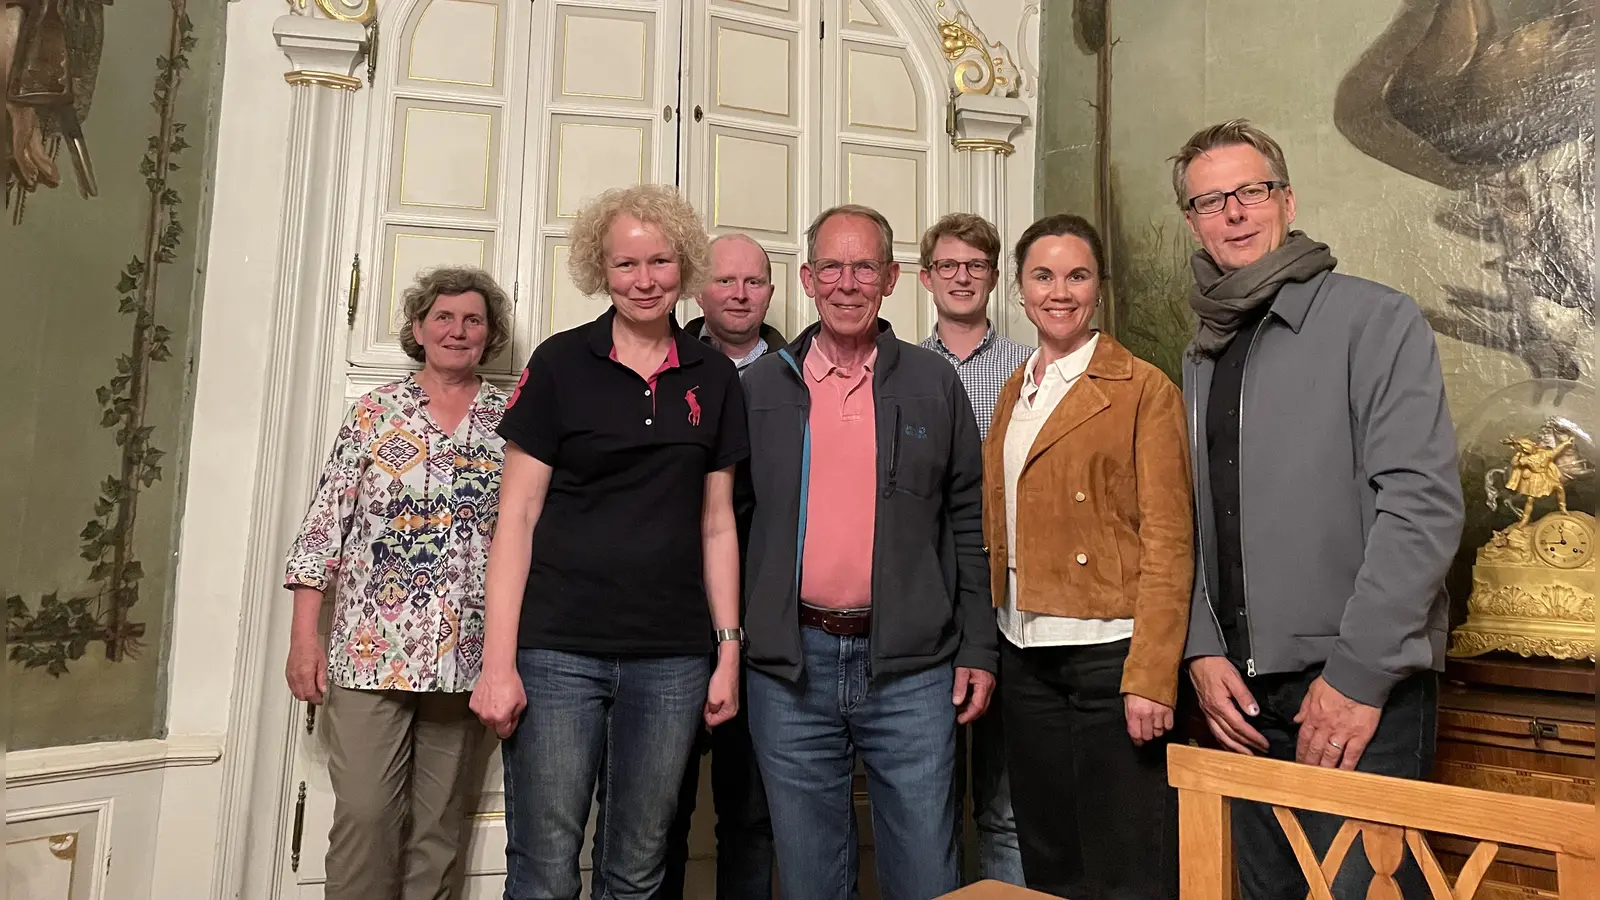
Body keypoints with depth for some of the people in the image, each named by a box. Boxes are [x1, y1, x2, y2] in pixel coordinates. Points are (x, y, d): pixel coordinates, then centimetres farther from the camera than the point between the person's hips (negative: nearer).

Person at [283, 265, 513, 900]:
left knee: (440, 824, 10)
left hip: (466, 653, 1)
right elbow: (325, 524, 3)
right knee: (364, 817, -2)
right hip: (370, 648, -1)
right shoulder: (376, 411, 5)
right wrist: (304, 636, -2)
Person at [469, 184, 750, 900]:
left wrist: (729, 647, 6)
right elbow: (517, 517, -1)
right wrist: (498, 661, -6)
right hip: (558, 652, -2)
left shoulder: (714, 378, 8)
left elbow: (715, 525, 11)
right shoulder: (560, 363, 0)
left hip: (671, 660, 3)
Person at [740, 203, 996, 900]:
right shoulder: (760, 387, 5)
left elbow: (967, 524, 6)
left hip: (912, 666, 0)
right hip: (789, 666, 1)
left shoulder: (935, 386, 5)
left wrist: (977, 651, 2)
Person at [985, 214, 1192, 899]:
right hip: (1027, 655, 6)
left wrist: (1151, 678, -16)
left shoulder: (1144, 389, -5)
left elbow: (1168, 541, -9)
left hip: (1111, 653, -5)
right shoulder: (1014, 393, 13)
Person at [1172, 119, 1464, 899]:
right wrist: (1203, 650, 0)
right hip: (1243, 691, 6)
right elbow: (1197, 522, 11)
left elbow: (1423, 503, -14)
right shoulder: (1201, 358, 12)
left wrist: (1359, 673, -17)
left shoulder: (1375, 319, -5)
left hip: (1361, 686, -5)